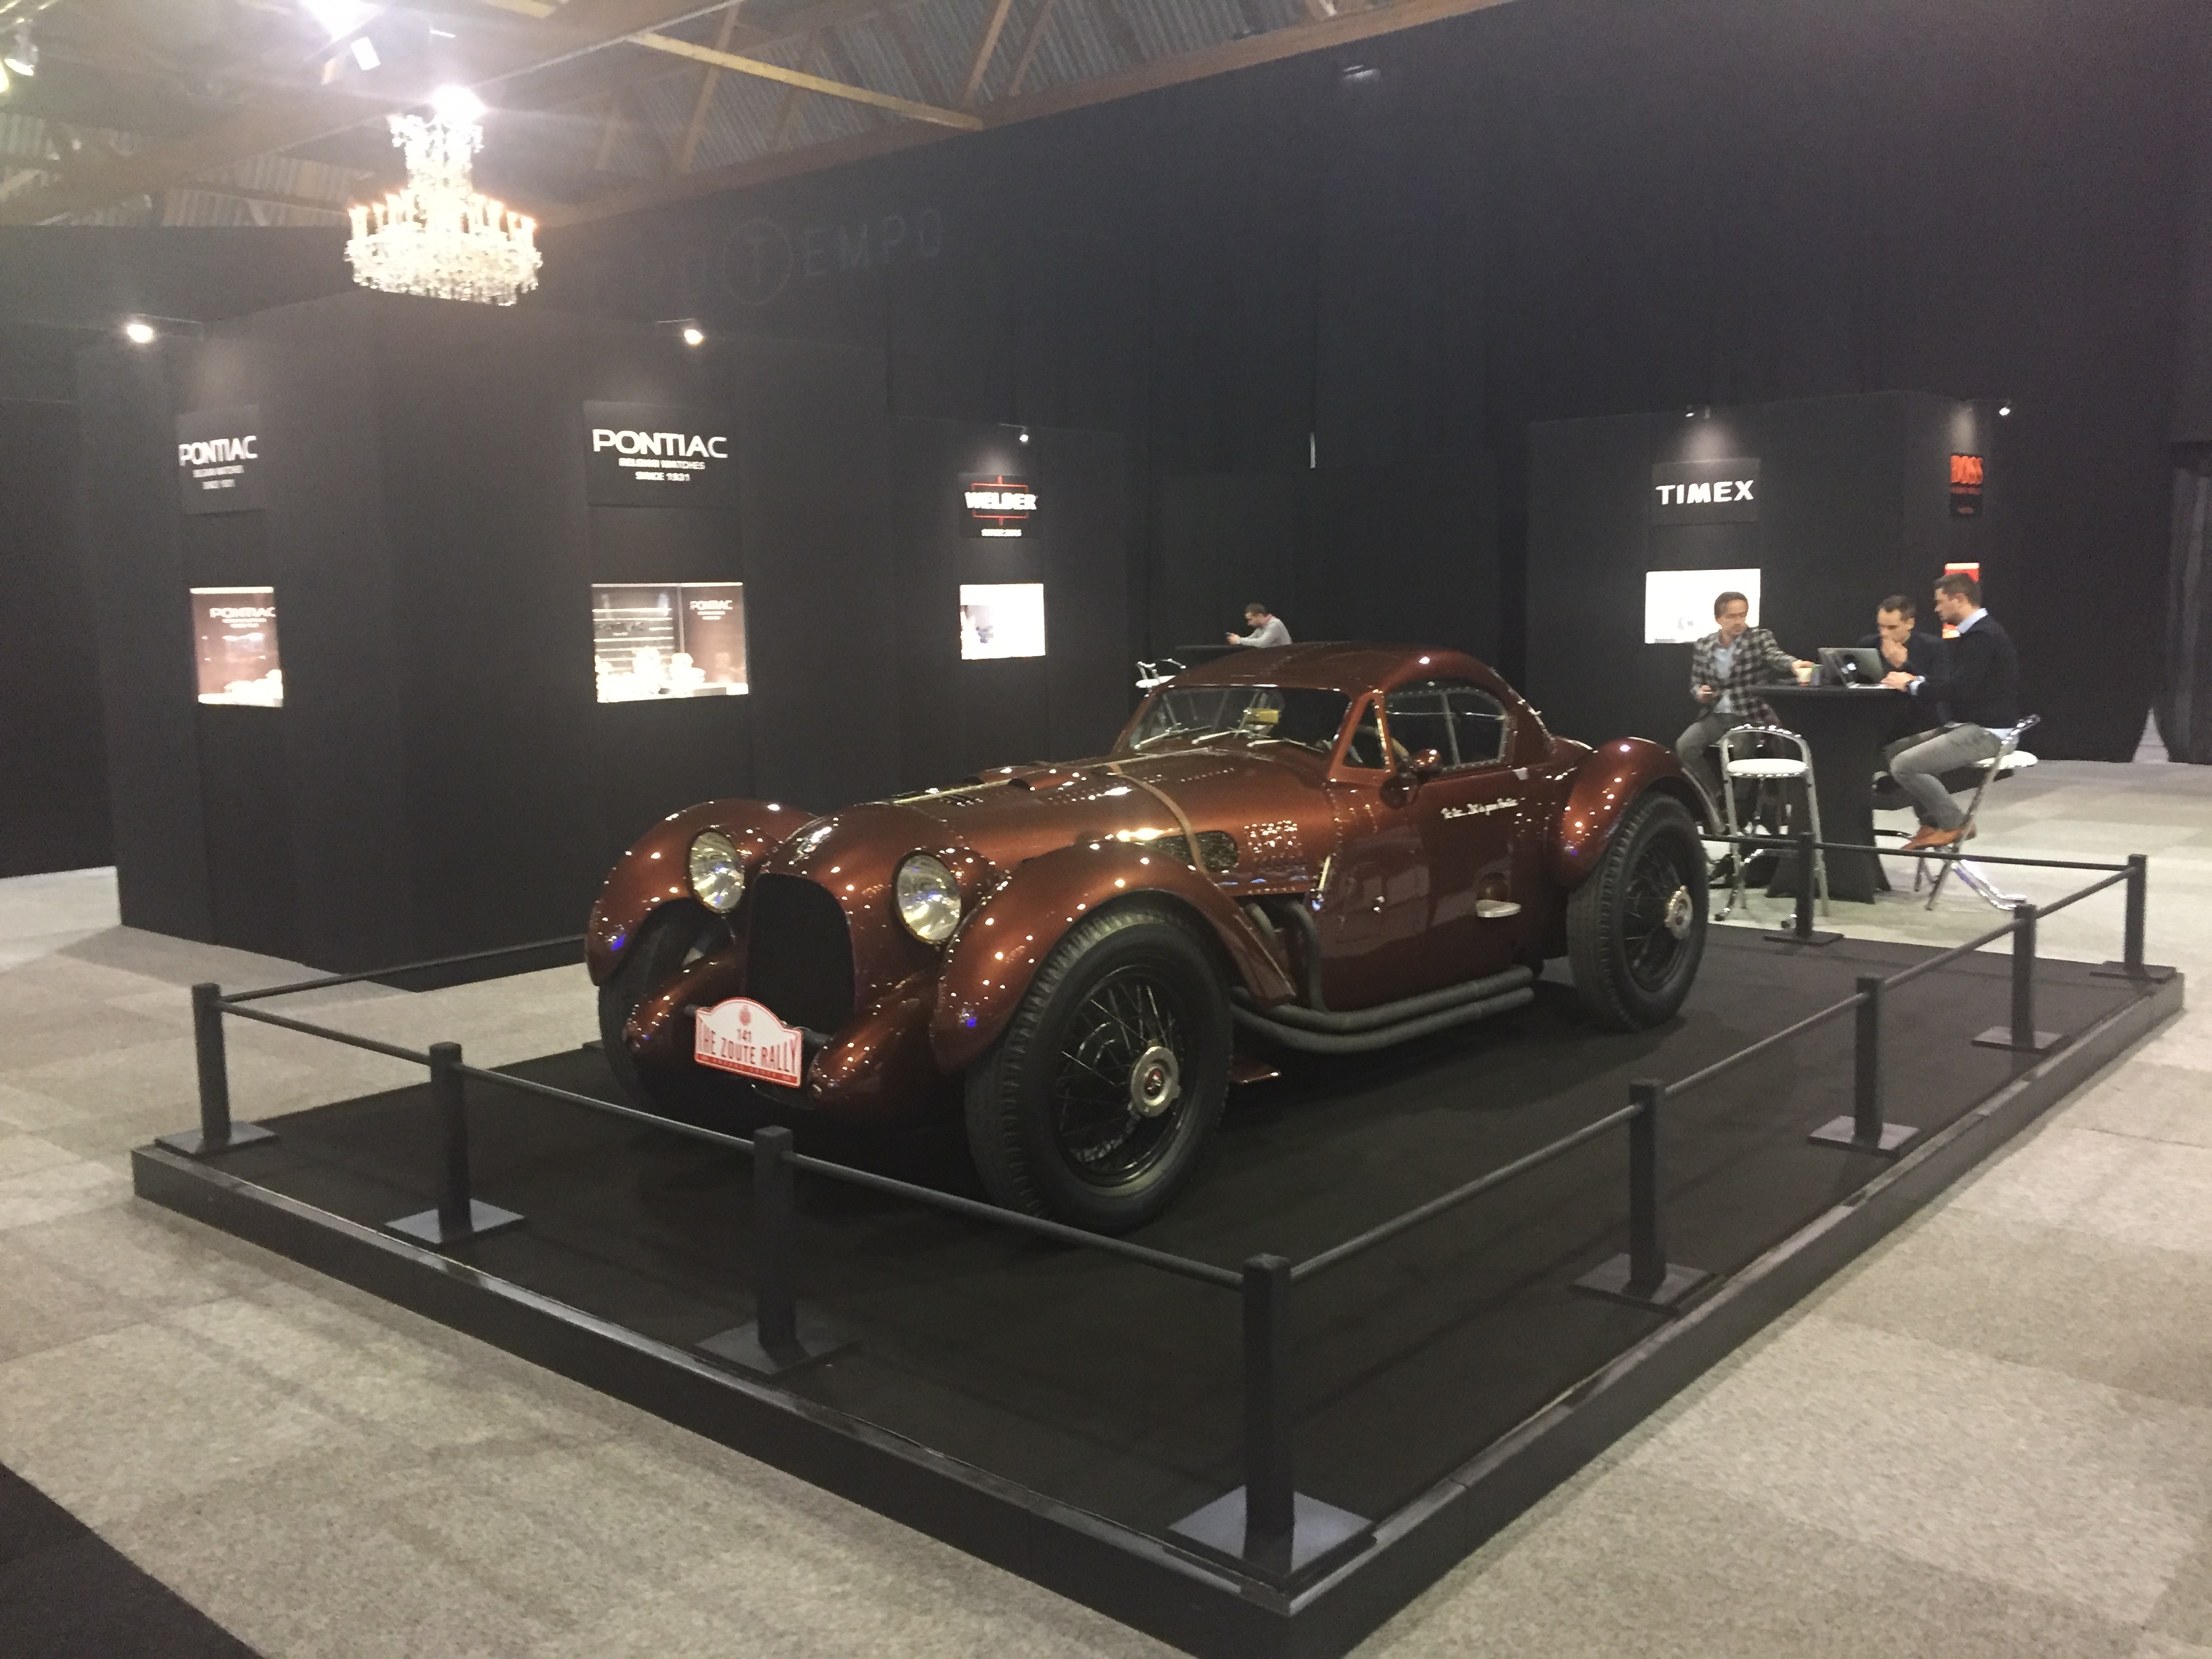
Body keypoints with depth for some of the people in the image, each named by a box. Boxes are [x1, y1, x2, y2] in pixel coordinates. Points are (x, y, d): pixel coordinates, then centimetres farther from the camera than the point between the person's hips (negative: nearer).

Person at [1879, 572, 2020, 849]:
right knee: (1897, 750, 10)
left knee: (1904, 765, -19)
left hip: (1986, 732, -11)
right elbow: (1949, 681, 18)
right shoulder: (1975, 633, 15)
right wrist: (1916, 679, 2)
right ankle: (1931, 823, 11)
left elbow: (1958, 689, -25)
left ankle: (1955, 823, -3)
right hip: (1967, 726, 11)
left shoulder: (1983, 636, -18)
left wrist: (1911, 685, -13)